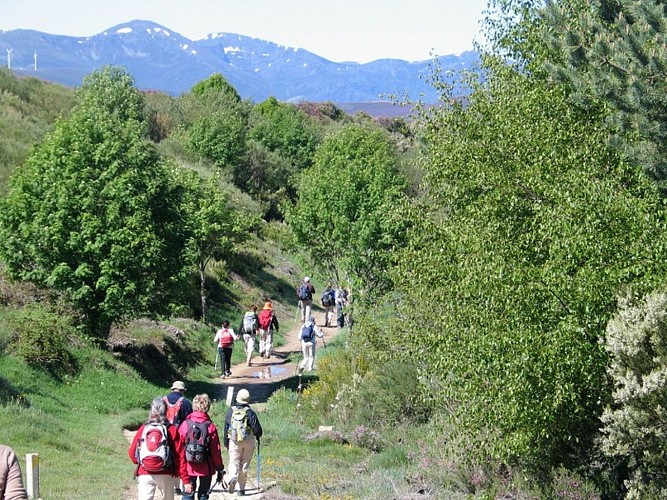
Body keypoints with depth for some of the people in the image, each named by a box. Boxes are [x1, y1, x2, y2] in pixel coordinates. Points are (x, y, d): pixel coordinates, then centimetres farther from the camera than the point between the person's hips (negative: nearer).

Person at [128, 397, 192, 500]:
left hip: (144, 474, 0)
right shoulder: (172, 430, -2)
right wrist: (186, 480, -3)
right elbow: (180, 457, -5)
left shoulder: (143, 429, 2)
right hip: (166, 475, 0)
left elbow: (132, 452, 6)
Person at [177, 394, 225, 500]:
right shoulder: (211, 427, -8)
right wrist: (220, 469, 5)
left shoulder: (185, 424, -6)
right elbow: (216, 450, -6)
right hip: (206, 467, 0)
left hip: (189, 466, 1)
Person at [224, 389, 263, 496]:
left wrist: (226, 442, 15)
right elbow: (257, 428, -10)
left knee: (234, 463, 8)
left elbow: (226, 427, 5)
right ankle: (242, 488, 12)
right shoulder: (250, 413, -9)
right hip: (248, 441, -1)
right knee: (244, 464, 10)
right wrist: (258, 436, 13)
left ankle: (233, 477, -23)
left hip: (234, 441, 1)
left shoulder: (231, 411, 0)